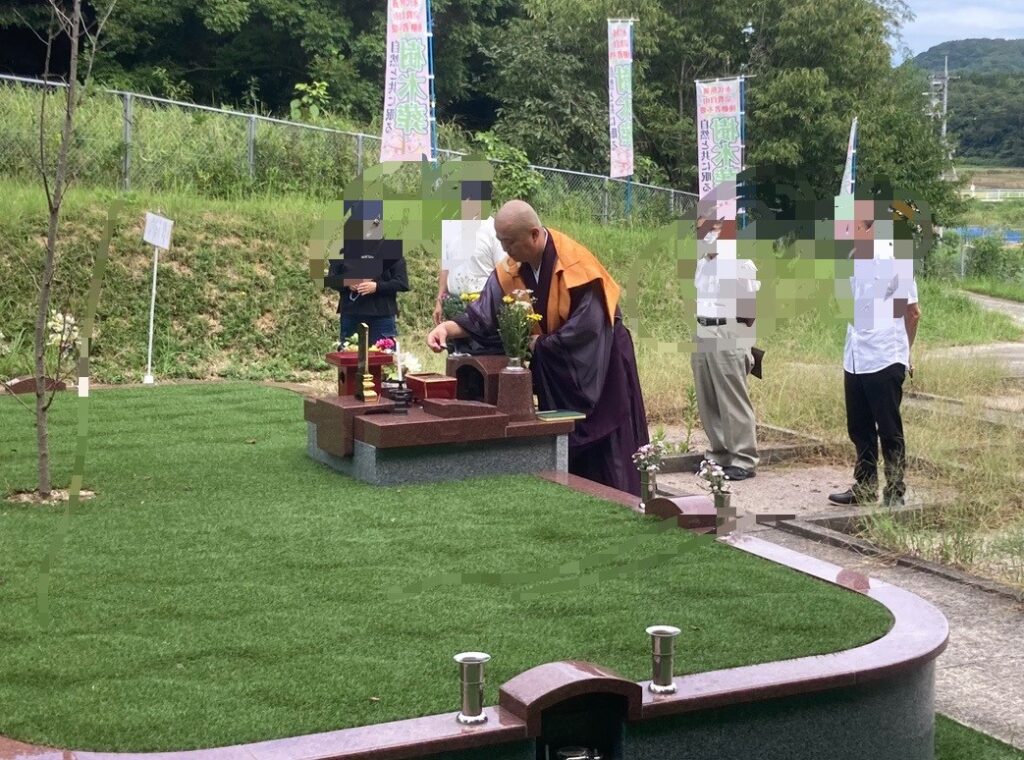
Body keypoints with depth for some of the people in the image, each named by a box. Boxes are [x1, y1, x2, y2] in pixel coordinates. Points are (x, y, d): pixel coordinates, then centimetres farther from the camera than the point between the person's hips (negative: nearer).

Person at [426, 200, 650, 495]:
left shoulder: (575, 266, -26)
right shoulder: (510, 271, -6)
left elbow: (584, 330, -26)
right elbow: (483, 315, -7)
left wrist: (535, 344, -18)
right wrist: (447, 328, -23)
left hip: (596, 368, -6)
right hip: (553, 371, 6)